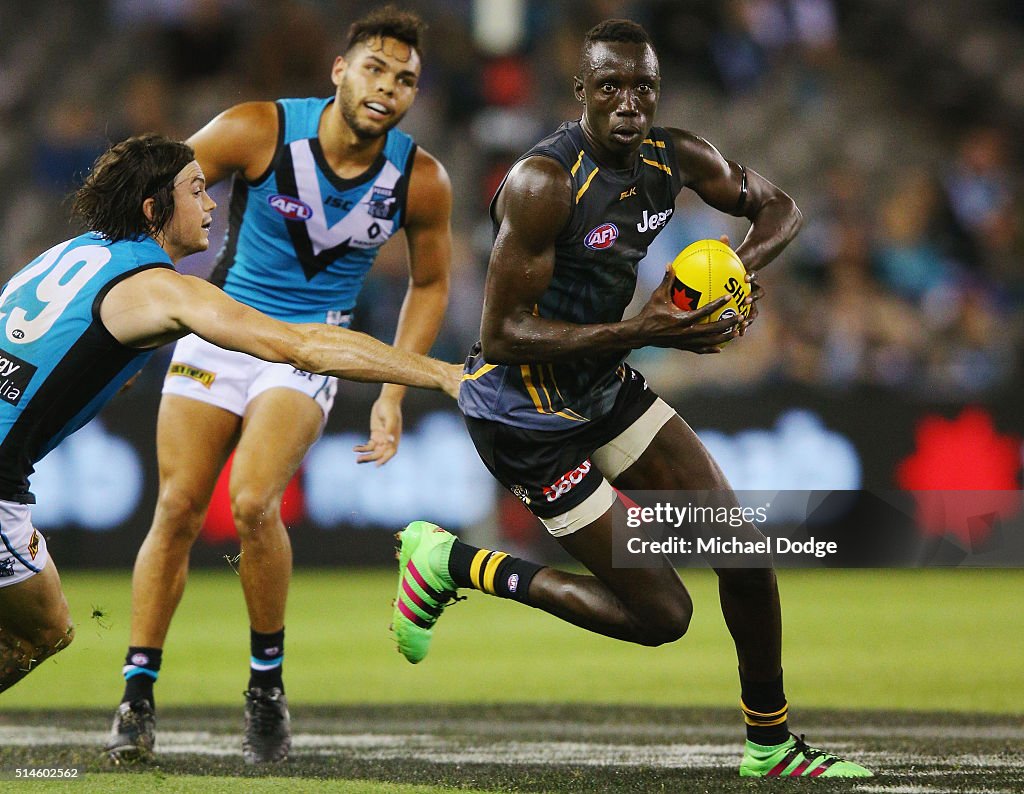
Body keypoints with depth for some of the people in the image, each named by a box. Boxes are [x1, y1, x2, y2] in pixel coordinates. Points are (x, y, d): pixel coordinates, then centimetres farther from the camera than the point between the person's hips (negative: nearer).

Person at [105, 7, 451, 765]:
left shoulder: (421, 181, -9)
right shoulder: (259, 132, -15)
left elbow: (429, 284, 7)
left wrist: (393, 394, 2)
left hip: (309, 351, -1)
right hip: (218, 327, 1)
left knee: (253, 504, -21)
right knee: (178, 509, -5)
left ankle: (268, 683, -2)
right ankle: (138, 695, 5)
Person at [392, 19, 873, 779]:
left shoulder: (676, 158, -5)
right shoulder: (544, 183, -28)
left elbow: (779, 208, 13)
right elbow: (501, 336, -28)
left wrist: (740, 266, -11)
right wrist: (640, 333, -34)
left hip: (602, 387, 8)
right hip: (522, 412, -8)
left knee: (744, 547, 5)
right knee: (661, 614, -6)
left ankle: (771, 744, 23)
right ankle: (452, 562, 8)